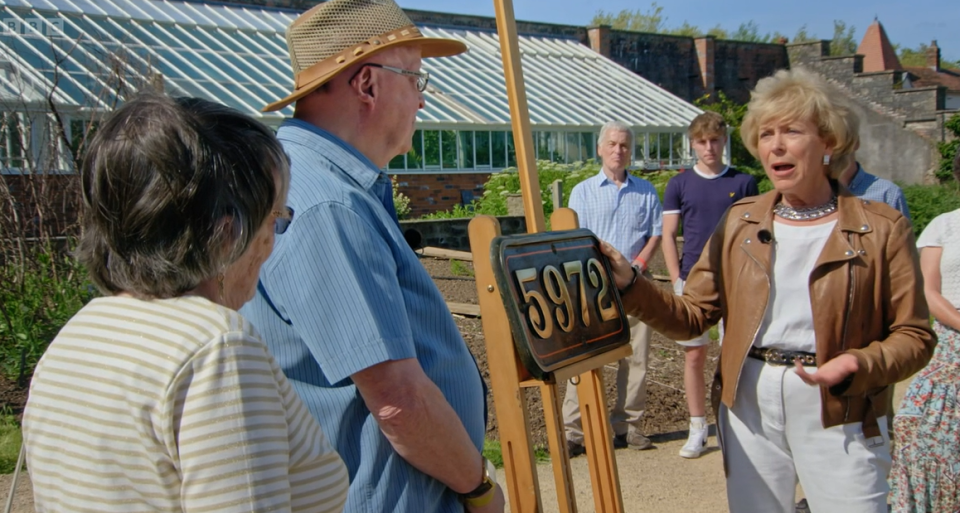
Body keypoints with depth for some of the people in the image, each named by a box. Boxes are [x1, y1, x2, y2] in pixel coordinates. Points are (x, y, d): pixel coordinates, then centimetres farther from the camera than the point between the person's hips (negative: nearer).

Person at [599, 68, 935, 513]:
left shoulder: (880, 229, -3)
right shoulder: (739, 222, 5)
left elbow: (914, 335, -4)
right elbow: (692, 317, 2)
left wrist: (857, 366, -22)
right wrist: (629, 285, -13)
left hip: (838, 414, -2)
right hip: (750, 407, 3)